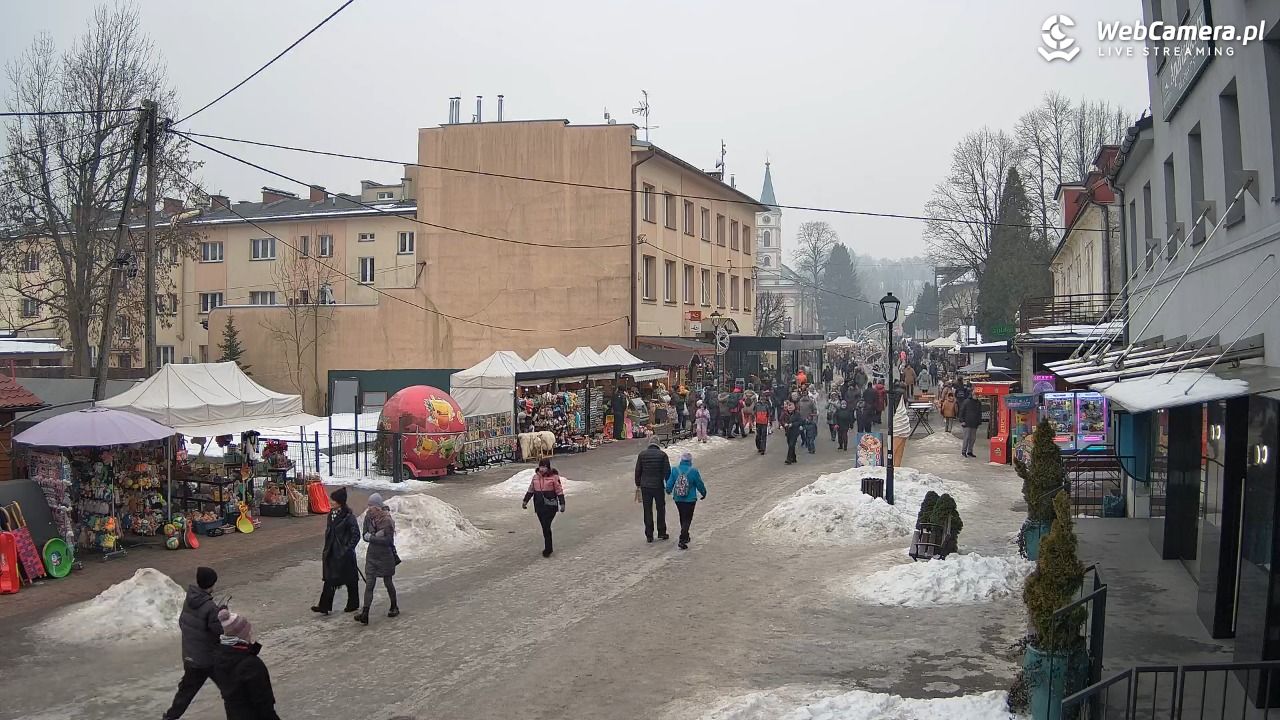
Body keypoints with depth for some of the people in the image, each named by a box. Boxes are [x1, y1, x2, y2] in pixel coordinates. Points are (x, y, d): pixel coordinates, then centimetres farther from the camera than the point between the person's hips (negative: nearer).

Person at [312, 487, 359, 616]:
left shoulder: (349, 516, -16)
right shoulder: (332, 514, 7)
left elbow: (356, 535, -15)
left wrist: (348, 549, -17)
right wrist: (326, 550, 15)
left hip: (344, 554, -7)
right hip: (332, 553, 7)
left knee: (350, 580, 7)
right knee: (330, 579, 6)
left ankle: (353, 604, 21)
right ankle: (325, 606, 6)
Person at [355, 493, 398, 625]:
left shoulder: (387, 520, -17)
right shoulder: (368, 517, -2)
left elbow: (388, 540, -20)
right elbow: (364, 535, -3)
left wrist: (371, 537, -18)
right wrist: (377, 536, -20)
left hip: (385, 556, -4)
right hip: (371, 555, 4)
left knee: (387, 582, 12)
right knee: (369, 584, -1)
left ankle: (394, 607, 33)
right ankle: (364, 614, -2)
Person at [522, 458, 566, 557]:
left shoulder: (554, 477, -6)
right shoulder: (536, 477, 9)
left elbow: (559, 491, -5)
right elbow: (531, 490, 18)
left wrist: (562, 504, -10)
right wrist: (525, 501, 12)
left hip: (550, 506, -5)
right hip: (539, 506, 5)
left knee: (546, 527, -11)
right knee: (544, 527, 10)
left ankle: (547, 549, -3)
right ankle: (548, 548, 21)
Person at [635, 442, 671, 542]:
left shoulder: (642, 455, 3)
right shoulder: (663, 455, -1)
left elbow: (637, 471, 3)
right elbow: (667, 471, -5)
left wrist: (638, 486, 9)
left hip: (645, 486, 1)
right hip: (658, 486, -1)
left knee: (647, 511, 6)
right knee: (661, 509, 13)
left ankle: (649, 536, 7)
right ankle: (662, 533, 18)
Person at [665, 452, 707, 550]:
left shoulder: (675, 470, -7)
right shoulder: (693, 471, -13)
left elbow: (669, 483, 1)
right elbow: (700, 485, -5)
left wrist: (668, 491, 23)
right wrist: (704, 493, 14)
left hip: (678, 499, 3)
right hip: (690, 500, -3)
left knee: (683, 518, 21)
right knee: (687, 519, 1)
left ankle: (685, 536, 34)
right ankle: (682, 540, -10)